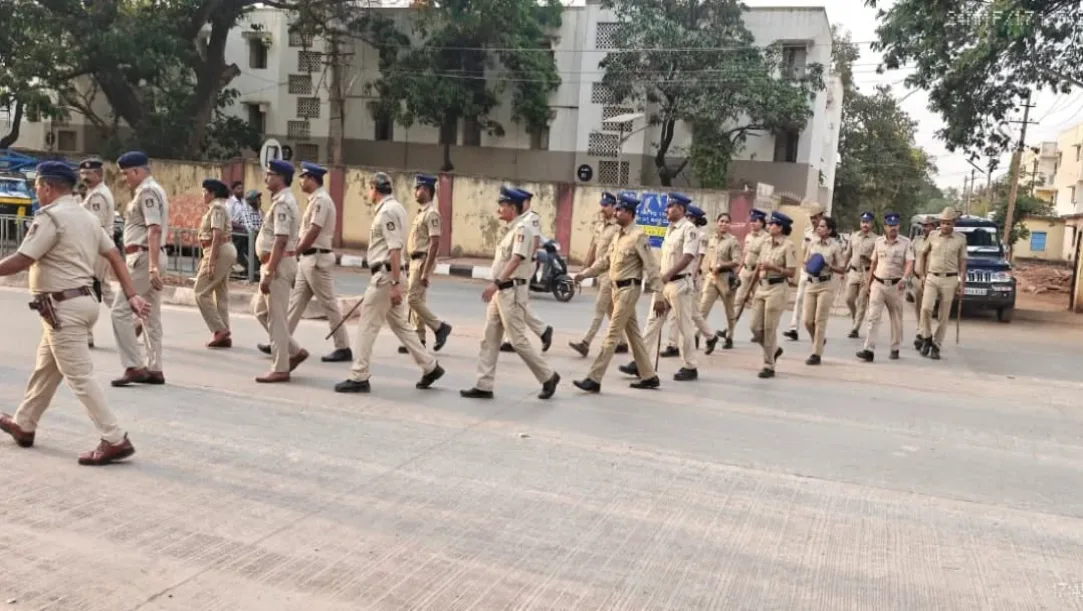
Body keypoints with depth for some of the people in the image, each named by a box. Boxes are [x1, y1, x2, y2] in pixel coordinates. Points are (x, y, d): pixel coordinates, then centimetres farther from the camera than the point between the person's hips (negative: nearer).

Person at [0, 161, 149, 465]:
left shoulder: (50, 217, -14)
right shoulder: (87, 217, 14)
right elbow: (115, 256, 9)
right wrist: (131, 295, 6)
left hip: (63, 307, -10)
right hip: (81, 300, 10)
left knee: (79, 376, -8)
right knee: (45, 368, 23)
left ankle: (115, 441, -9)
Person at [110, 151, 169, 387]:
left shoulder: (147, 192, -13)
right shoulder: (152, 190, 18)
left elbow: (154, 230, -24)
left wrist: (152, 266, -30)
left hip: (144, 257, -10)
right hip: (151, 257, 10)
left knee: (120, 310, -8)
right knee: (151, 314, 11)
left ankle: (134, 366, -7)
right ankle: (154, 369, 16)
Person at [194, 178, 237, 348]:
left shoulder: (216, 208, -13)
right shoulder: (218, 207, 18)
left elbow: (217, 236, -21)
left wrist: (211, 262, -24)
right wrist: (206, 259, 21)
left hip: (219, 252, -10)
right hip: (225, 251, 10)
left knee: (201, 293, -5)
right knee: (221, 294, 9)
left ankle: (219, 329, -5)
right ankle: (224, 335, 11)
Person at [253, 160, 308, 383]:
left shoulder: (282, 203, -17)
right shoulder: (282, 201, 15)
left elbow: (280, 241, -23)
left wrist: (268, 273, -24)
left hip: (278, 265, -10)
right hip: (276, 264, 10)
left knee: (276, 317, -3)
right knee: (260, 308, 16)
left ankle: (280, 368, 5)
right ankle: (294, 351, 19)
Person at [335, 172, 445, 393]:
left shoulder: (387, 211, -15)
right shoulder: (393, 208, 15)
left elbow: (395, 249, -21)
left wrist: (395, 283, -24)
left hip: (385, 275, -10)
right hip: (389, 275, 10)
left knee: (367, 326, -4)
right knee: (400, 324, 14)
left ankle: (359, 378, 2)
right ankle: (430, 366, 18)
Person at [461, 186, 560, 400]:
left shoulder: (522, 228, -13)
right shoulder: (512, 229, 16)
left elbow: (516, 260, -25)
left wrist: (496, 283, -33)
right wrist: (496, 287, 18)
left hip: (512, 290, -10)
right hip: (501, 290, 10)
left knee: (518, 340, -5)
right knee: (489, 339, 8)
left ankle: (548, 376, 10)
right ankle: (484, 386, 11)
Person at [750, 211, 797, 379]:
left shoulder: (788, 246, -11)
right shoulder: (766, 242, 10)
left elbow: (791, 272, -13)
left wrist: (772, 267, -24)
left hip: (777, 288, -7)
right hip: (762, 287, 7)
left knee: (769, 328, -3)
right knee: (756, 327, 6)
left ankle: (769, 366, 8)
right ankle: (774, 350, 32)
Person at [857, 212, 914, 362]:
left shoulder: (905, 242, -3)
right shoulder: (879, 241, 7)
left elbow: (910, 263, -14)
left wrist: (904, 279, -32)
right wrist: (869, 284, 16)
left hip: (895, 285, -2)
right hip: (878, 284, 2)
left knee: (896, 319, 10)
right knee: (873, 317, -9)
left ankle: (895, 349, 22)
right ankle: (869, 350, -15)